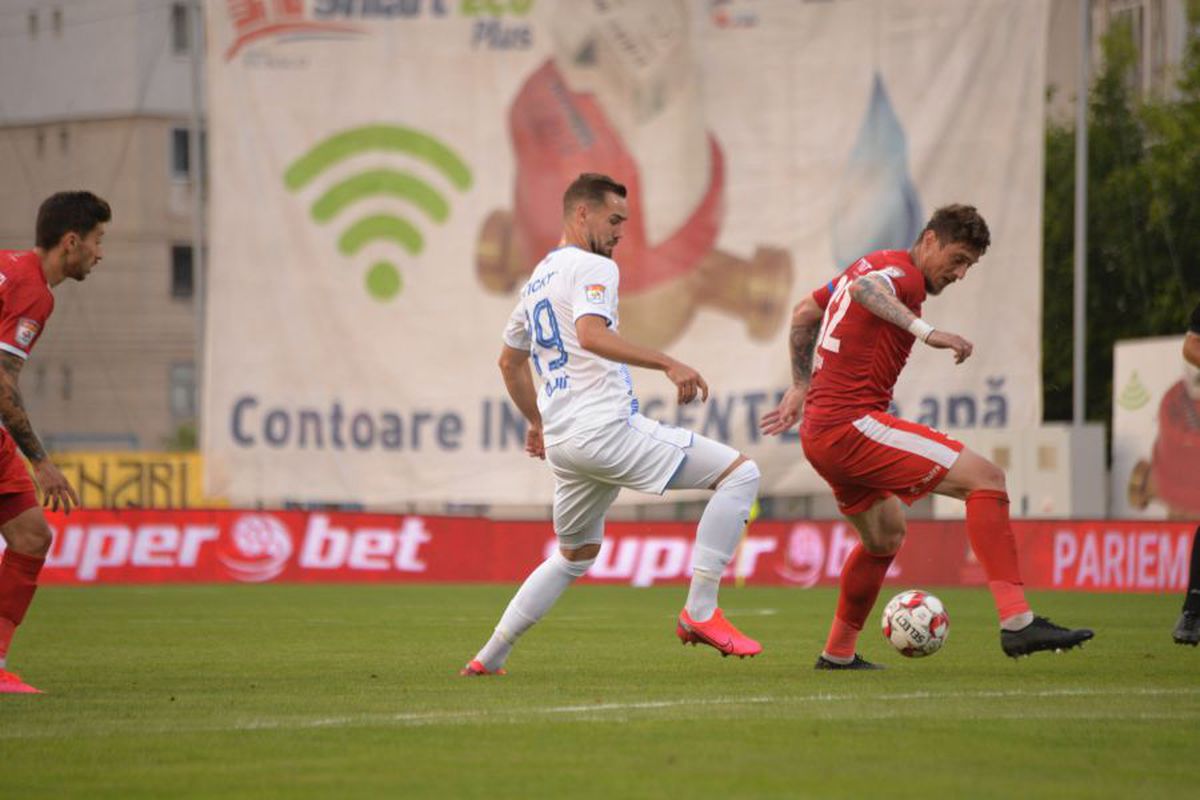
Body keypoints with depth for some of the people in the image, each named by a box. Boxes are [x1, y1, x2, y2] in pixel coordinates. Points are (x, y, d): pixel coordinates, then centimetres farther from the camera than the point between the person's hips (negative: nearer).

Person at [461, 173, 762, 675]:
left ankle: (488, 659, 24)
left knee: (575, 556, 28)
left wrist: (536, 422, 46)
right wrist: (667, 364, -29)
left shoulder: (537, 280, 23)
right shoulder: (593, 268, -5)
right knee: (739, 473, -9)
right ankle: (700, 612, -15)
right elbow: (591, 334, -24)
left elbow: (509, 360, 34)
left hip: (562, 442, 9)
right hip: (605, 428, -9)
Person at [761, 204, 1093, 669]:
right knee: (985, 478, -16)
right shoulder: (907, 275, -8)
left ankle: (838, 653, 37)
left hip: (819, 433, 10)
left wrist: (801, 387, 34)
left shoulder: (873, 264, 21)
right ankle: (1017, 623, -26)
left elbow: (803, 313, 32)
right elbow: (864, 287, -33)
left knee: (886, 534, 30)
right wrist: (926, 331, -43)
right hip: (853, 424, -10)